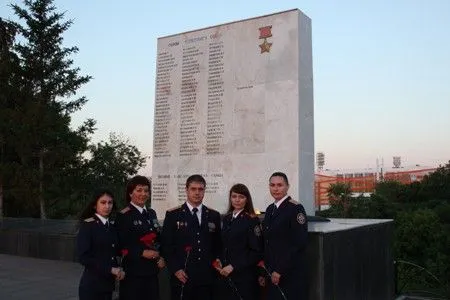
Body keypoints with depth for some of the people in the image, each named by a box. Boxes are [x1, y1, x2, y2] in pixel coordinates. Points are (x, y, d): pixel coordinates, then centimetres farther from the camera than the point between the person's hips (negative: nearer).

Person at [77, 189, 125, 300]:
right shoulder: (87, 226, -9)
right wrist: (110, 269, -17)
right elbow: (83, 257, -17)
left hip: (108, 284, 6)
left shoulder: (111, 228, 11)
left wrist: (117, 270, -3)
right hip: (92, 285, -6)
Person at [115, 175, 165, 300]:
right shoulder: (123, 216, -9)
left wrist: (161, 258, 1)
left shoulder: (151, 213, 12)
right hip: (133, 272, -6)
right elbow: (121, 246, -12)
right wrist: (142, 253, -22)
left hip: (152, 270, 6)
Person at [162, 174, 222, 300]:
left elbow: (217, 245, 14)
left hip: (206, 277, 3)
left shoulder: (214, 215, 8)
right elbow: (166, 245, -2)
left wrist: (216, 266, 4)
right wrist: (175, 269, -9)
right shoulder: (173, 215, 0)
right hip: (182, 277, -2)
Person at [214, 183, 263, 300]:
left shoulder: (252, 220, -9)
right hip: (226, 274, 5)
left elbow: (256, 252, -13)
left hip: (245, 275, -5)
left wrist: (233, 266, -16)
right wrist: (220, 262, 2)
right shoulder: (226, 218, 9)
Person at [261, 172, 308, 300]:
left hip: (290, 273, -6)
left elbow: (299, 243, -17)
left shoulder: (296, 208, -11)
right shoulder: (270, 209, 11)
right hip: (271, 273, 6)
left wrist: (280, 270, -15)